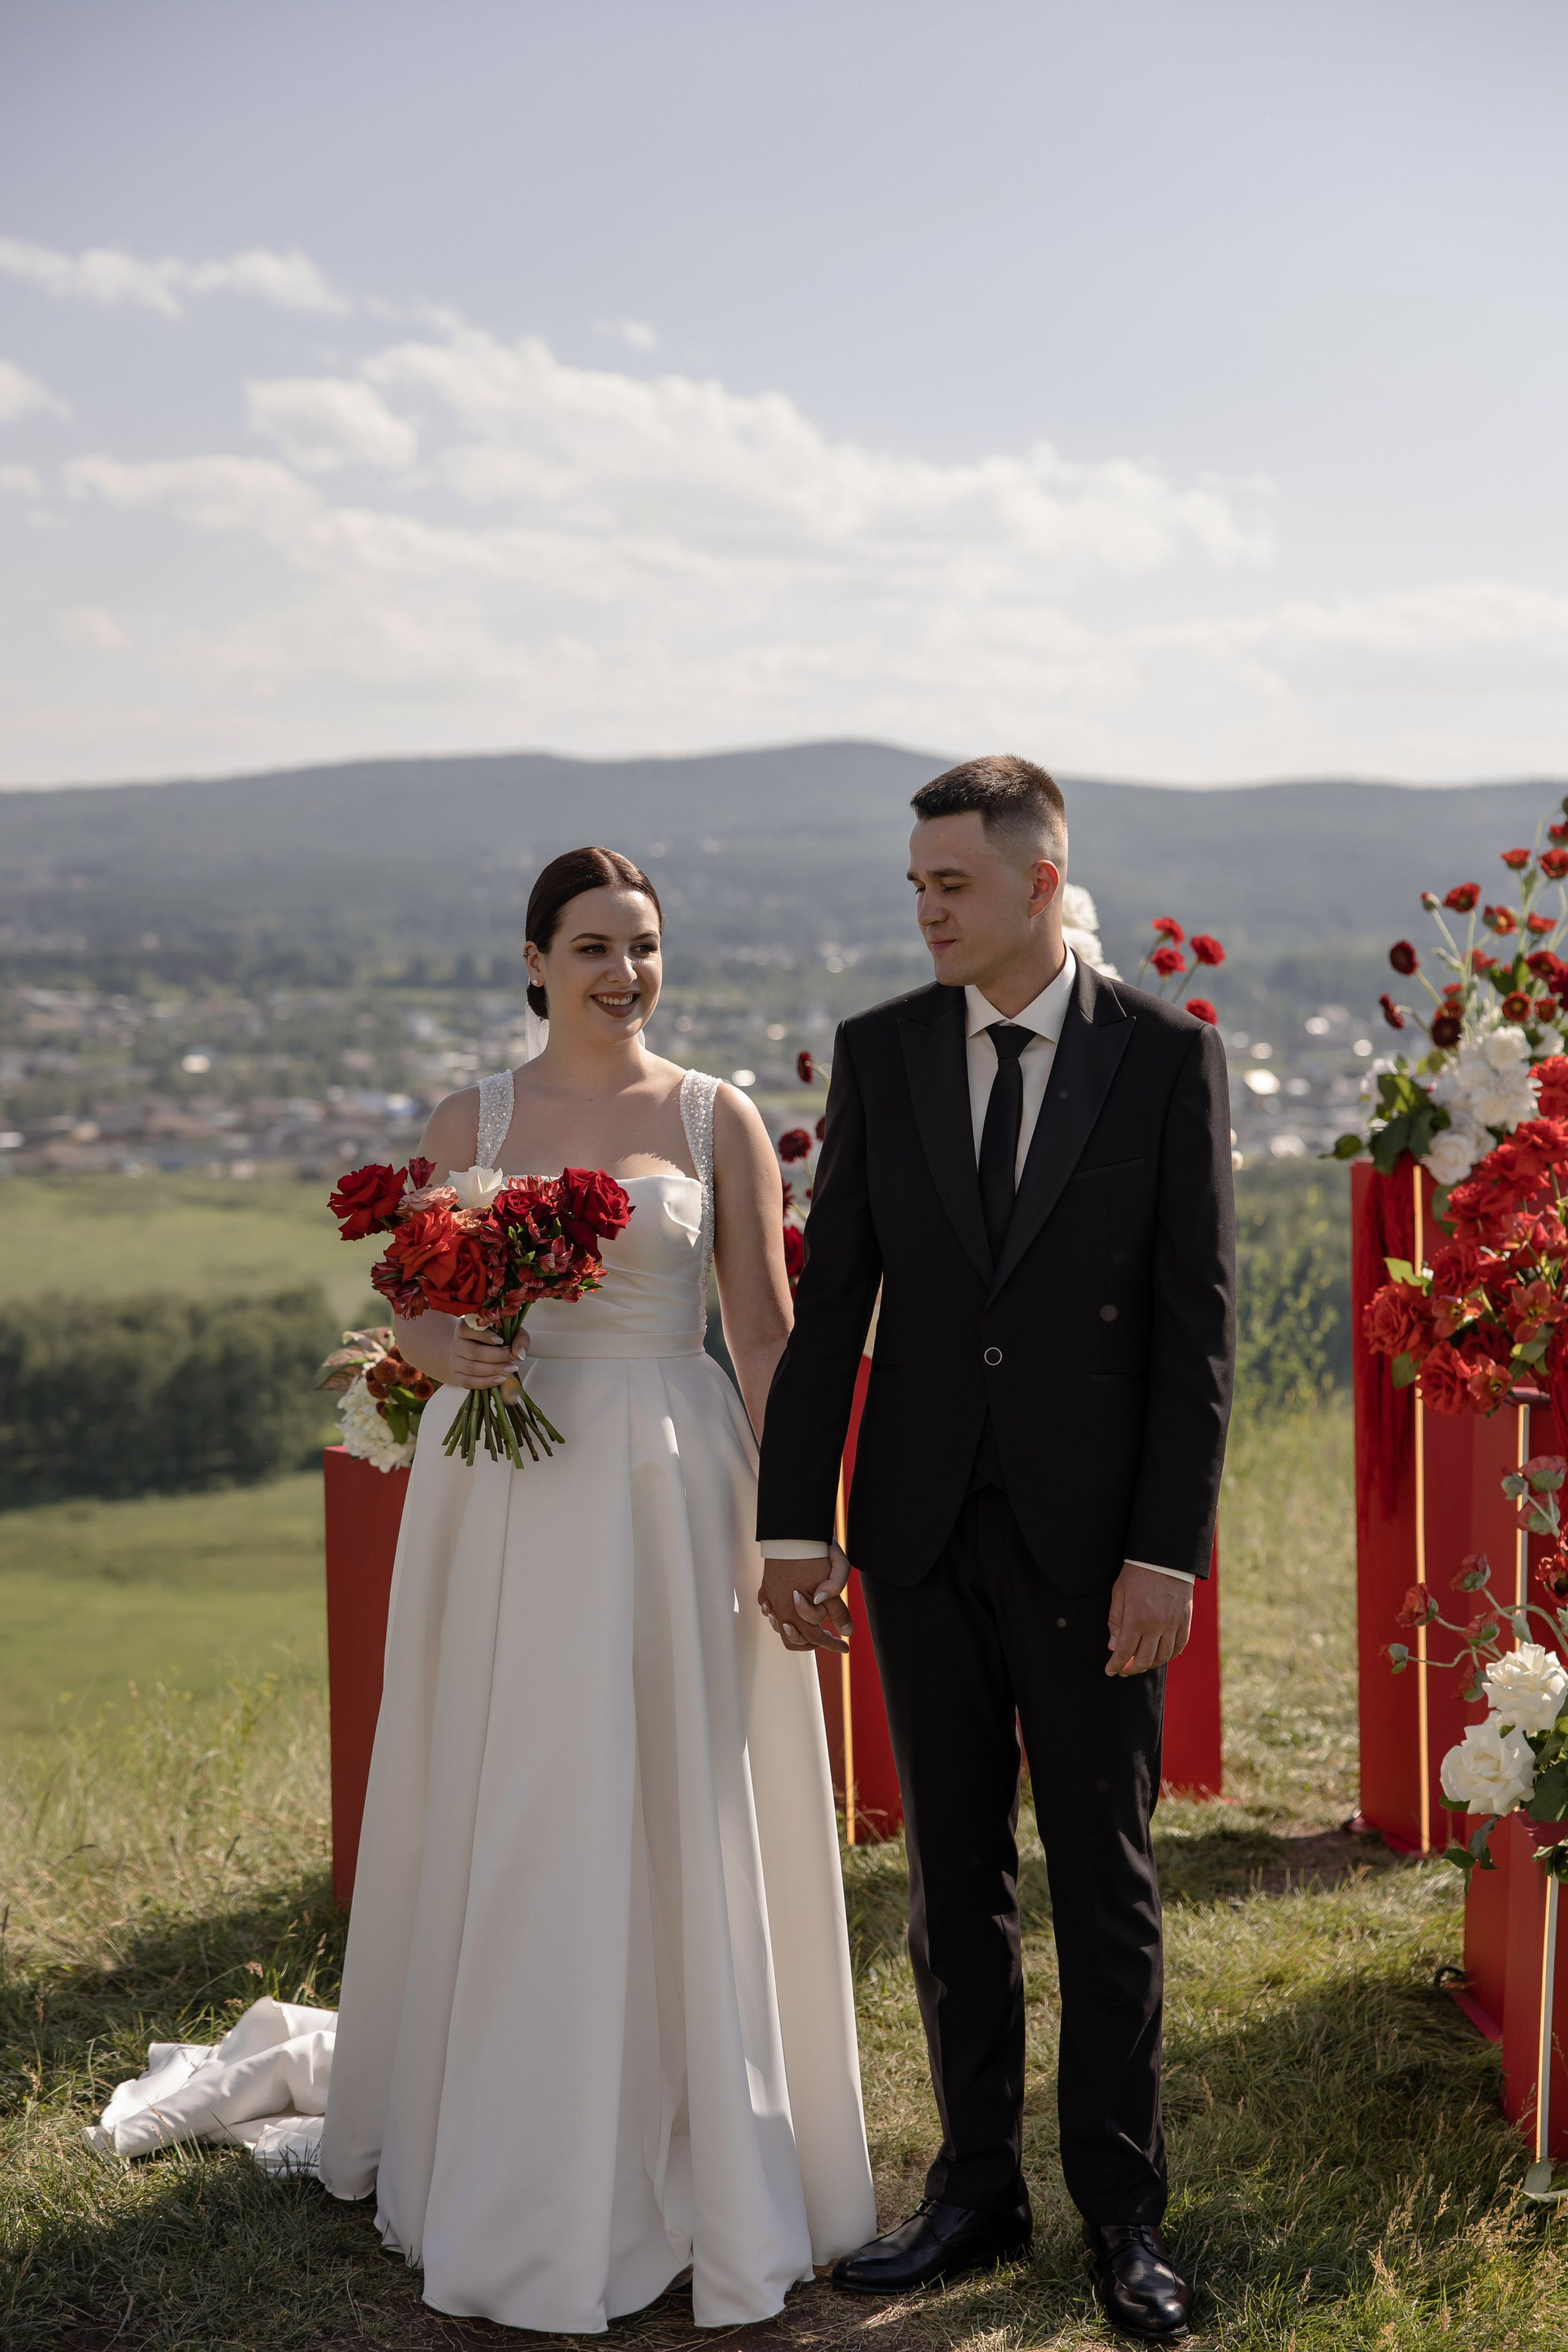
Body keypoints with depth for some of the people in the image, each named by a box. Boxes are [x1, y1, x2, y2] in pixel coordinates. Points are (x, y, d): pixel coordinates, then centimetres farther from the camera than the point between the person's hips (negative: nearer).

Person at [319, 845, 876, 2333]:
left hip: (673, 1493, -1)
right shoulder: (468, 1123, 7)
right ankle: (521, 2191, 20)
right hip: (507, 1502, 1)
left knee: (686, 1823, 3)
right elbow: (417, 1316, 10)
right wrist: (452, 1355, -13)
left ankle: (701, 2171, 19)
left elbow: (766, 1334, 1)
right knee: (511, 1828, 5)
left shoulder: (718, 1120, 3)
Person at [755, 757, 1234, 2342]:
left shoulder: (1167, 1056, -3)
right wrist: (793, 1522, 0)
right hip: (925, 1529, 3)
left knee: (1106, 1883, 6)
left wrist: (1168, 1549, -11)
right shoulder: (878, 1053, 4)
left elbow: (1197, 1319, -5)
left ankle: (1121, 2210, 20)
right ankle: (977, 2191, 25)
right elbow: (830, 1301, 4)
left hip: (1092, 1535, -2)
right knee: (953, 1879, 11)